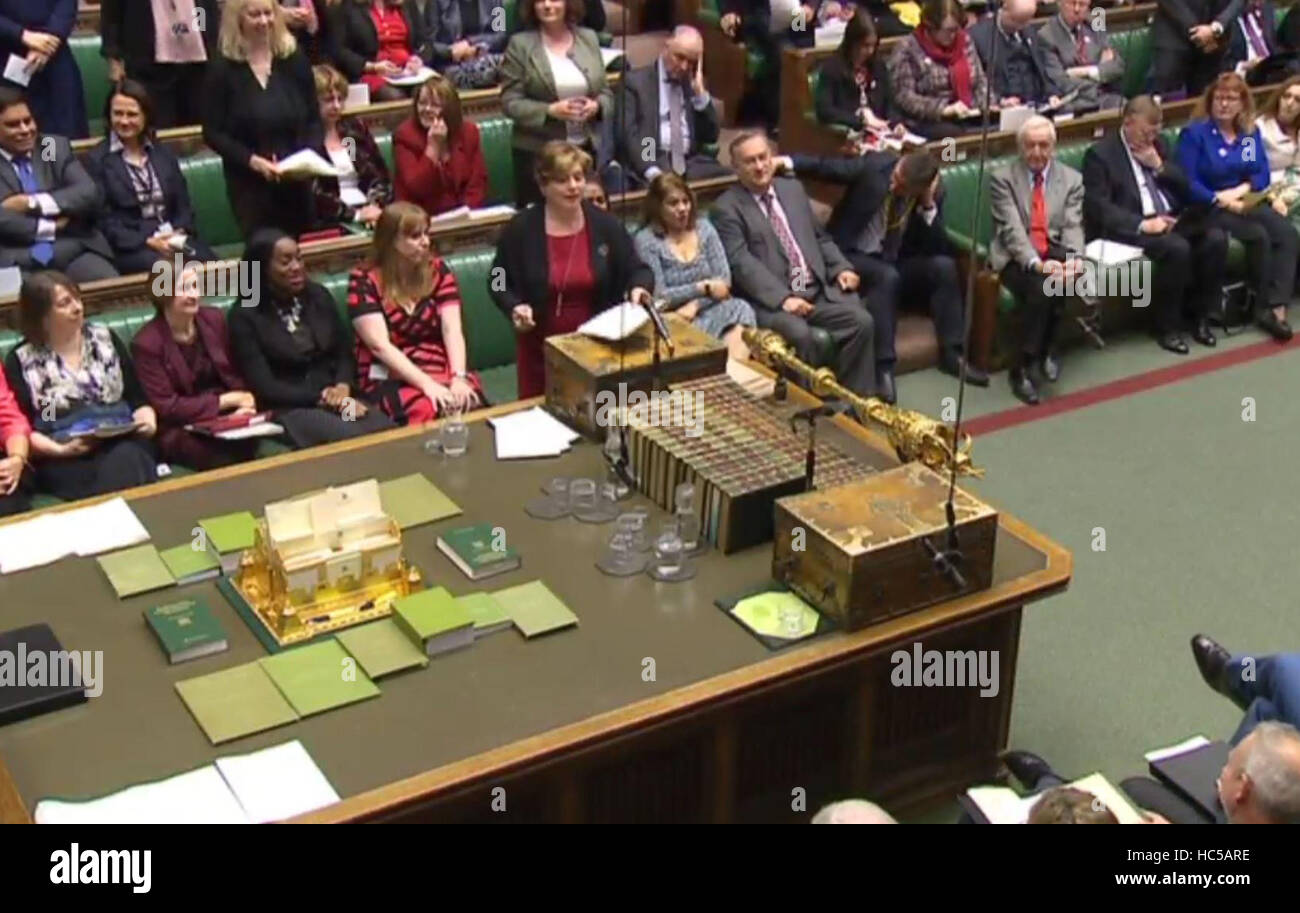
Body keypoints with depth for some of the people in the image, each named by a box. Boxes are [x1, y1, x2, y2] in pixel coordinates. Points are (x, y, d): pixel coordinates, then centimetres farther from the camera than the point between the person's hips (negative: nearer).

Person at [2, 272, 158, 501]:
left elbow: (137, 397, 15)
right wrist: (59, 449, -15)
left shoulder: (104, 338, 16)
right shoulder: (21, 361, 7)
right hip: (64, 461, -3)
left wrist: (148, 420, -6)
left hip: (122, 442, 3)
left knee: (126, 460, -34)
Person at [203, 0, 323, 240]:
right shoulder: (222, 69, -3)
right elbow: (212, 133, -4)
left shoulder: (295, 60, 5)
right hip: (249, 184, -3)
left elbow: (314, 119, 8)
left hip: (297, 181, 3)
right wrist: (252, 160, -17)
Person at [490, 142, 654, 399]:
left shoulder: (605, 224, -1)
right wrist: (515, 307, -18)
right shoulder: (520, 229, -6)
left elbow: (637, 270, 3)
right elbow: (499, 284, 1)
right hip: (540, 346, -1)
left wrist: (639, 288, -19)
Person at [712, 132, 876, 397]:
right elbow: (741, 262, -12)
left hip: (819, 290, 6)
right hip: (770, 300, -5)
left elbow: (820, 238, 25)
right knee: (800, 335, -33)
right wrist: (783, 298, -23)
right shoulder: (727, 208, -1)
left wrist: (841, 267, 5)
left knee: (861, 321, -17)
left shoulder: (793, 188, 19)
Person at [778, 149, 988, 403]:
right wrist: (788, 162, -25)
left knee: (944, 265, -20)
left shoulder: (934, 191, -7)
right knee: (887, 276, -35)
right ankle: (883, 365, -34)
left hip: (896, 262, 4)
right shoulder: (875, 165, -15)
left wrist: (929, 205, -23)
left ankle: (951, 353, -13)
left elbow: (936, 248, -11)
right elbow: (824, 166, -10)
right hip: (853, 256, -4)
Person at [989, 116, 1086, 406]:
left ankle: (1033, 358, -16)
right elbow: (1012, 229, -11)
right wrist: (1036, 263, -27)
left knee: (1061, 280, -34)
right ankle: (1022, 369, -22)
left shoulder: (1071, 179, 11)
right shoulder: (1002, 178, 1)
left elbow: (1073, 227, 0)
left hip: (1055, 253, 3)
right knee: (1040, 286, -34)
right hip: (1016, 257, -3)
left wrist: (1074, 258, -22)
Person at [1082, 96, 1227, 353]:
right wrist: (1142, 224, -24)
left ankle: (1197, 313, -4)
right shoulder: (1100, 153, -4)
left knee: (1216, 237, -19)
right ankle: (1167, 325, -15)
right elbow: (1098, 207, -13)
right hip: (1132, 226, -7)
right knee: (1176, 247, -32)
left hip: (1171, 218, 7)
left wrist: (1159, 165, -3)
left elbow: (1186, 188, 15)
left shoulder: (1155, 144, 17)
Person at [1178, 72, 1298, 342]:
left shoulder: (1250, 132, 13)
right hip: (1209, 208, -5)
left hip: (1247, 202, 5)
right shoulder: (1194, 133, -4)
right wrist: (1221, 201, -21)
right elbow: (1187, 182, -11)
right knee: (1259, 236, -28)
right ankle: (1262, 303, -7)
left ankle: (1275, 307, -25)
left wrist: (1241, 190, -13)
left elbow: (1262, 173, 8)